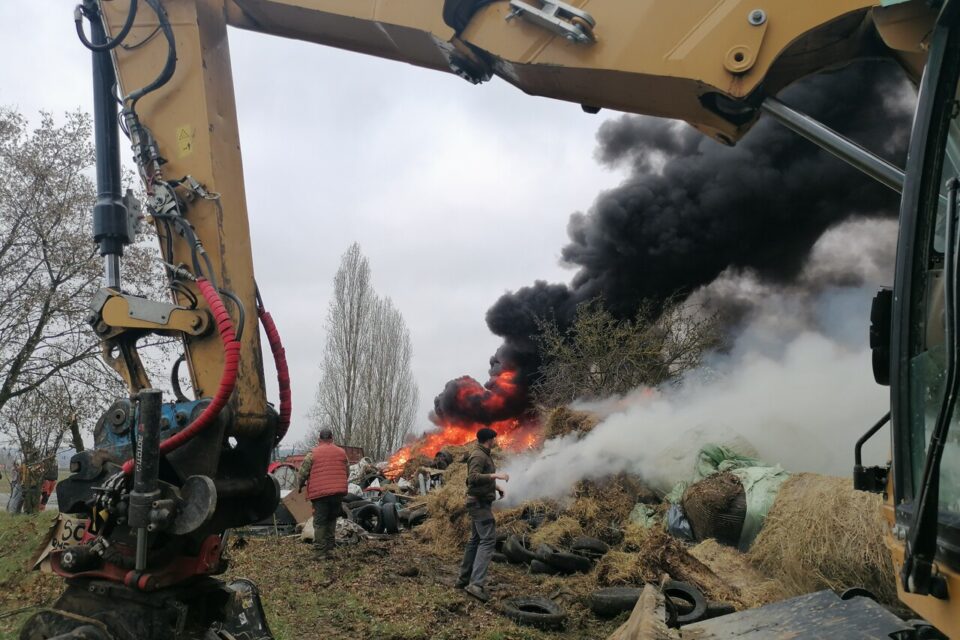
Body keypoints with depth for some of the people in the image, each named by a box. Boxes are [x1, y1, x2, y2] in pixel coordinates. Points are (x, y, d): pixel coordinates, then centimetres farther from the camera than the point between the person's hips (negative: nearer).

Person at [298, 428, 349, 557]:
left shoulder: (313, 454, -3)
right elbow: (347, 472, 17)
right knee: (332, 519, 18)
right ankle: (329, 546, 17)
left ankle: (320, 551, -1)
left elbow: (303, 472, -2)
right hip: (338, 492, 3)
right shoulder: (341, 452, 9)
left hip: (319, 493, -3)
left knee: (319, 522, 1)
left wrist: (301, 485, 17)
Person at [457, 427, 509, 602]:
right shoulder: (478, 456, -16)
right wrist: (495, 475, -33)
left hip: (480, 503, 11)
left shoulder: (483, 455, 16)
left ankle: (464, 579, 23)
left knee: (475, 540, 16)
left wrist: (497, 486, 13)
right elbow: (473, 477, -29)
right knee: (488, 540, -15)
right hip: (480, 503, -11)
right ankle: (477, 584, -22)